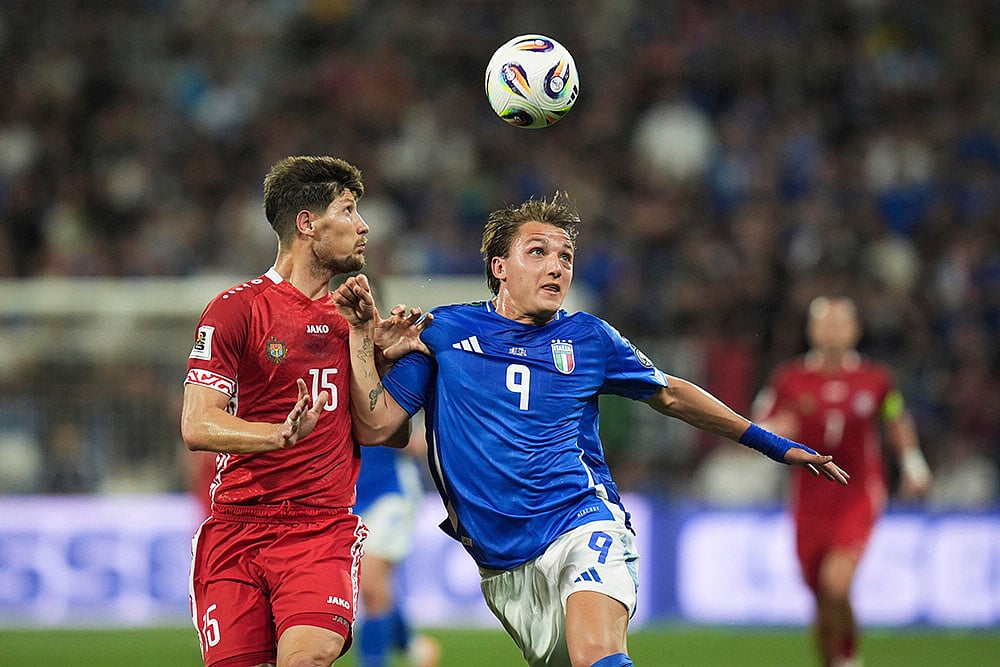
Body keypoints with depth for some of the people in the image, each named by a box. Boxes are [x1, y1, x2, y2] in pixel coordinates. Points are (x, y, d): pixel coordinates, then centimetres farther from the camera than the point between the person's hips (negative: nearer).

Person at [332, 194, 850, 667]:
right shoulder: (442, 332, 5)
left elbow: (670, 394, 23)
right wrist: (362, 336, -9)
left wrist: (775, 445, 26)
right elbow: (375, 425, 1)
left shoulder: (587, 338, 8)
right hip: (503, 564, 2)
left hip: (584, 525, -2)